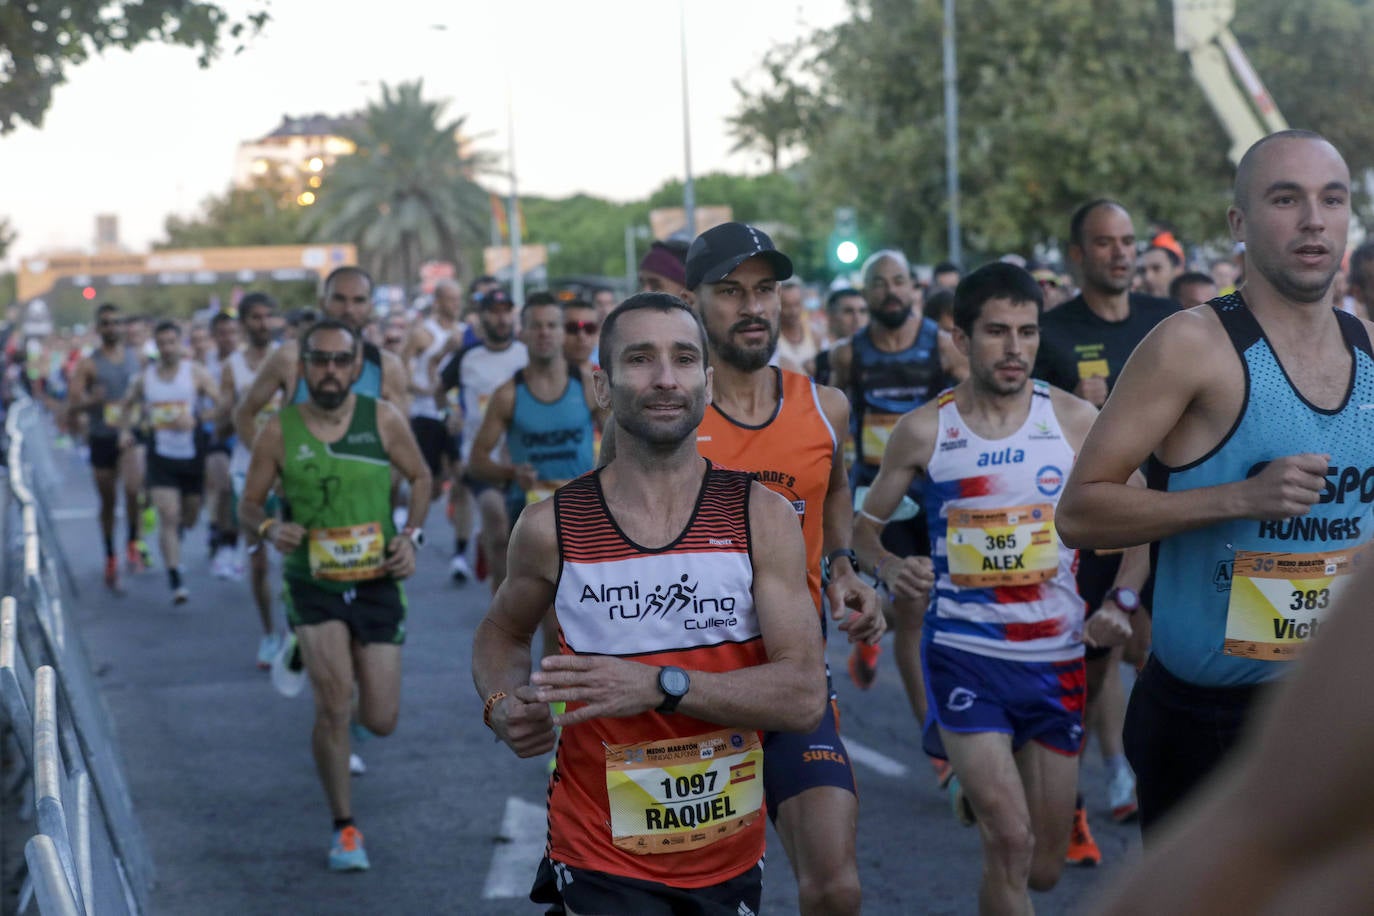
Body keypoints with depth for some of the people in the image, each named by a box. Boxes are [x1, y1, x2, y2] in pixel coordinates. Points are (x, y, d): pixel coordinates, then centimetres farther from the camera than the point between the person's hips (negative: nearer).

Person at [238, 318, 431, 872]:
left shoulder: (384, 421, -5)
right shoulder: (279, 433, -7)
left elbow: (420, 478, 9)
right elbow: (248, 505, 2)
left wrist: (411, 536, -5)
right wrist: (270, 528, -20)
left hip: (377, 583, 1)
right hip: (314, 584, -1)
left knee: (381, 720, 2)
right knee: (334, 694, -19)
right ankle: (344, 829, -1)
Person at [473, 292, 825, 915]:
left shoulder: (762, 518, -5)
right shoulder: (550, 529, -5)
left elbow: (803, 696, -13)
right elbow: (503, 631, 16)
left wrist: (661, 685, -24)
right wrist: (501, 706, -5)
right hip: (603, 861, -2)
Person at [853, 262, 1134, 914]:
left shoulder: (1075, 420, -1)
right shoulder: (924, 430, -3)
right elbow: (865, 525, 7)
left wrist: (1121, 604, -11)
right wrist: (889, 568, -14)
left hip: (1057, 658, 2)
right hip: (963, 654, -2)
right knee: (1011, 842, -21)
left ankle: (981, 788, 43)